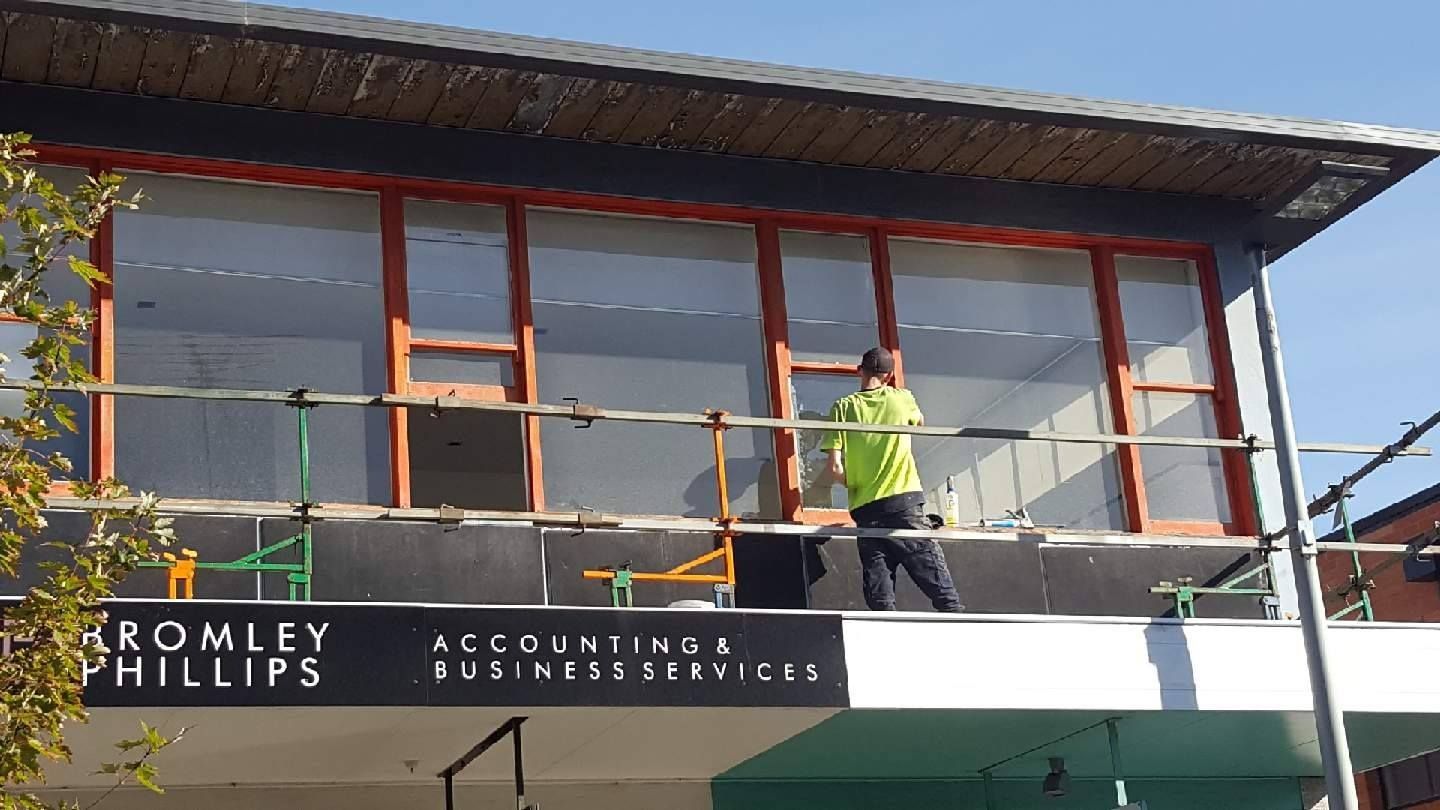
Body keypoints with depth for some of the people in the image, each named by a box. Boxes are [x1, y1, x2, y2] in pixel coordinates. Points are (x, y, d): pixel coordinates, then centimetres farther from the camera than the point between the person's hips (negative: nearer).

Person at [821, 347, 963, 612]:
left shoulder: (844, 407, 3)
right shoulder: (901, 398, 6)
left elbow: (835, 466, -4)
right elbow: (920, 421, 30)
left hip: (865, 511, 1)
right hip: (905, 502, -1)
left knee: (880, 599, 1)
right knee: (941, 588, -2)